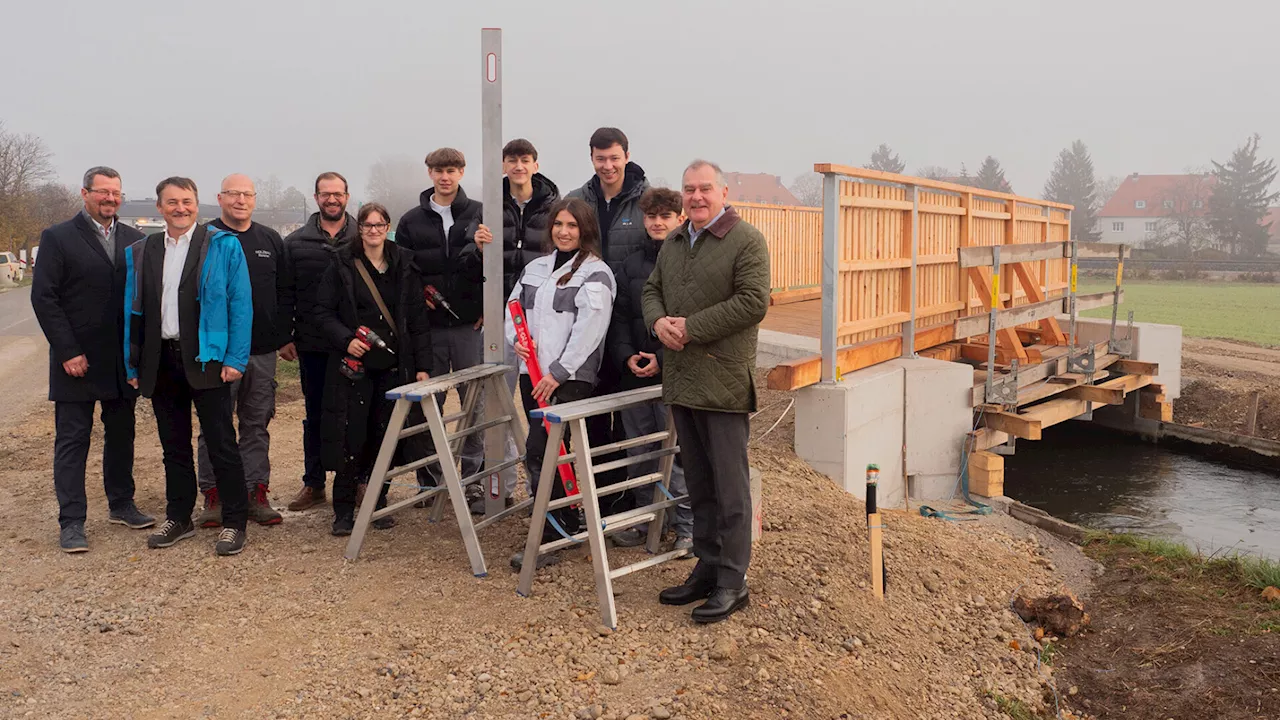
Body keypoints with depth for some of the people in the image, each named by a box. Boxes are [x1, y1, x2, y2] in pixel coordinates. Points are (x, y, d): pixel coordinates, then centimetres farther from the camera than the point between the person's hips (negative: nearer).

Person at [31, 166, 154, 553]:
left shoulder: (134, 240, 8)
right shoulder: (58, 238, -3)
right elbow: (43, 298, -7)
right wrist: (68, 352, -13)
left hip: (123, 360, 4)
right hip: (77, 359, -4)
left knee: (121, 435, 13)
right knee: (72, 440, 2)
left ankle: (121, 504, 27)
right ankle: (71, 522, 8)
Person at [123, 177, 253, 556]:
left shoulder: (223, 246, -1)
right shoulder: (140, 252, 11)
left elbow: (240, 305, -5)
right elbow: (133, 311, 13)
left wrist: (235, 358, -12)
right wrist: (133, 364, 7)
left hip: (206, 359, -4)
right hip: (160, 362, 4)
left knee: (222, 445, -1)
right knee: (174, 446, 14)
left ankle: (234, 523, 8)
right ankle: (179, 518, 26)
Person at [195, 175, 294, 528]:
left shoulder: (271, 241, 12)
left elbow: (285, 293, 15)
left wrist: (284, 338, 9)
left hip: (263, 352, 4)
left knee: (257, 425, 9)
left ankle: (256, 493, 16)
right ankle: (213, 496, 12)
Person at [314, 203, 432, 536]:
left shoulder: (404, 265, 7)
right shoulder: (342, 265, 1)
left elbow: (418, 319, 7)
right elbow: (324, 312, 1)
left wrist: (422, 365, 2)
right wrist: (346, 340, -16)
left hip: (393, 367, 2)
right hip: (354, 365, -2)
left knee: (384, 436, 6)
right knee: (351, 437, -3)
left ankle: (378, 504, 20)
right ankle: (344, 511, 9)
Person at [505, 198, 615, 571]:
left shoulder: (595, 274, -6)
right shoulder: (535, 268, 16)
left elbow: (588, 329, -14)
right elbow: (514, 306, 21)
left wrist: (558, 372, -17)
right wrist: (516, 339, 0)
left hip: (570, 379, -7)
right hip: (532, 373, 7)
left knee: (540, 451, -15)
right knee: (553, 451, 11)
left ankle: (549, 540, -7)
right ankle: (567, 526, 25)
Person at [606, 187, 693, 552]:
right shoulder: (631, 265, 12)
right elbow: (620, 318, 12)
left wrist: (663, 359, -15)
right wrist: (627, 356, -4)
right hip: (634, 373, 5)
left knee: (678, 453, -3)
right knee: (639, 452, 12)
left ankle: (686, 526, 9)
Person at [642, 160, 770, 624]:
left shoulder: (746, 242, -7)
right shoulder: (673, 243, 16)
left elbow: (753, 302, -16)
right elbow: (652, 290, 21)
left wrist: (691, 328, -17)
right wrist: (658, 321, -3)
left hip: (723, 383, -7)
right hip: (681, 381, 8)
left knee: (729, 488, 0)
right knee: (698, 486, 15)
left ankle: (732, 582, 8)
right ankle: (706, 569, 26)